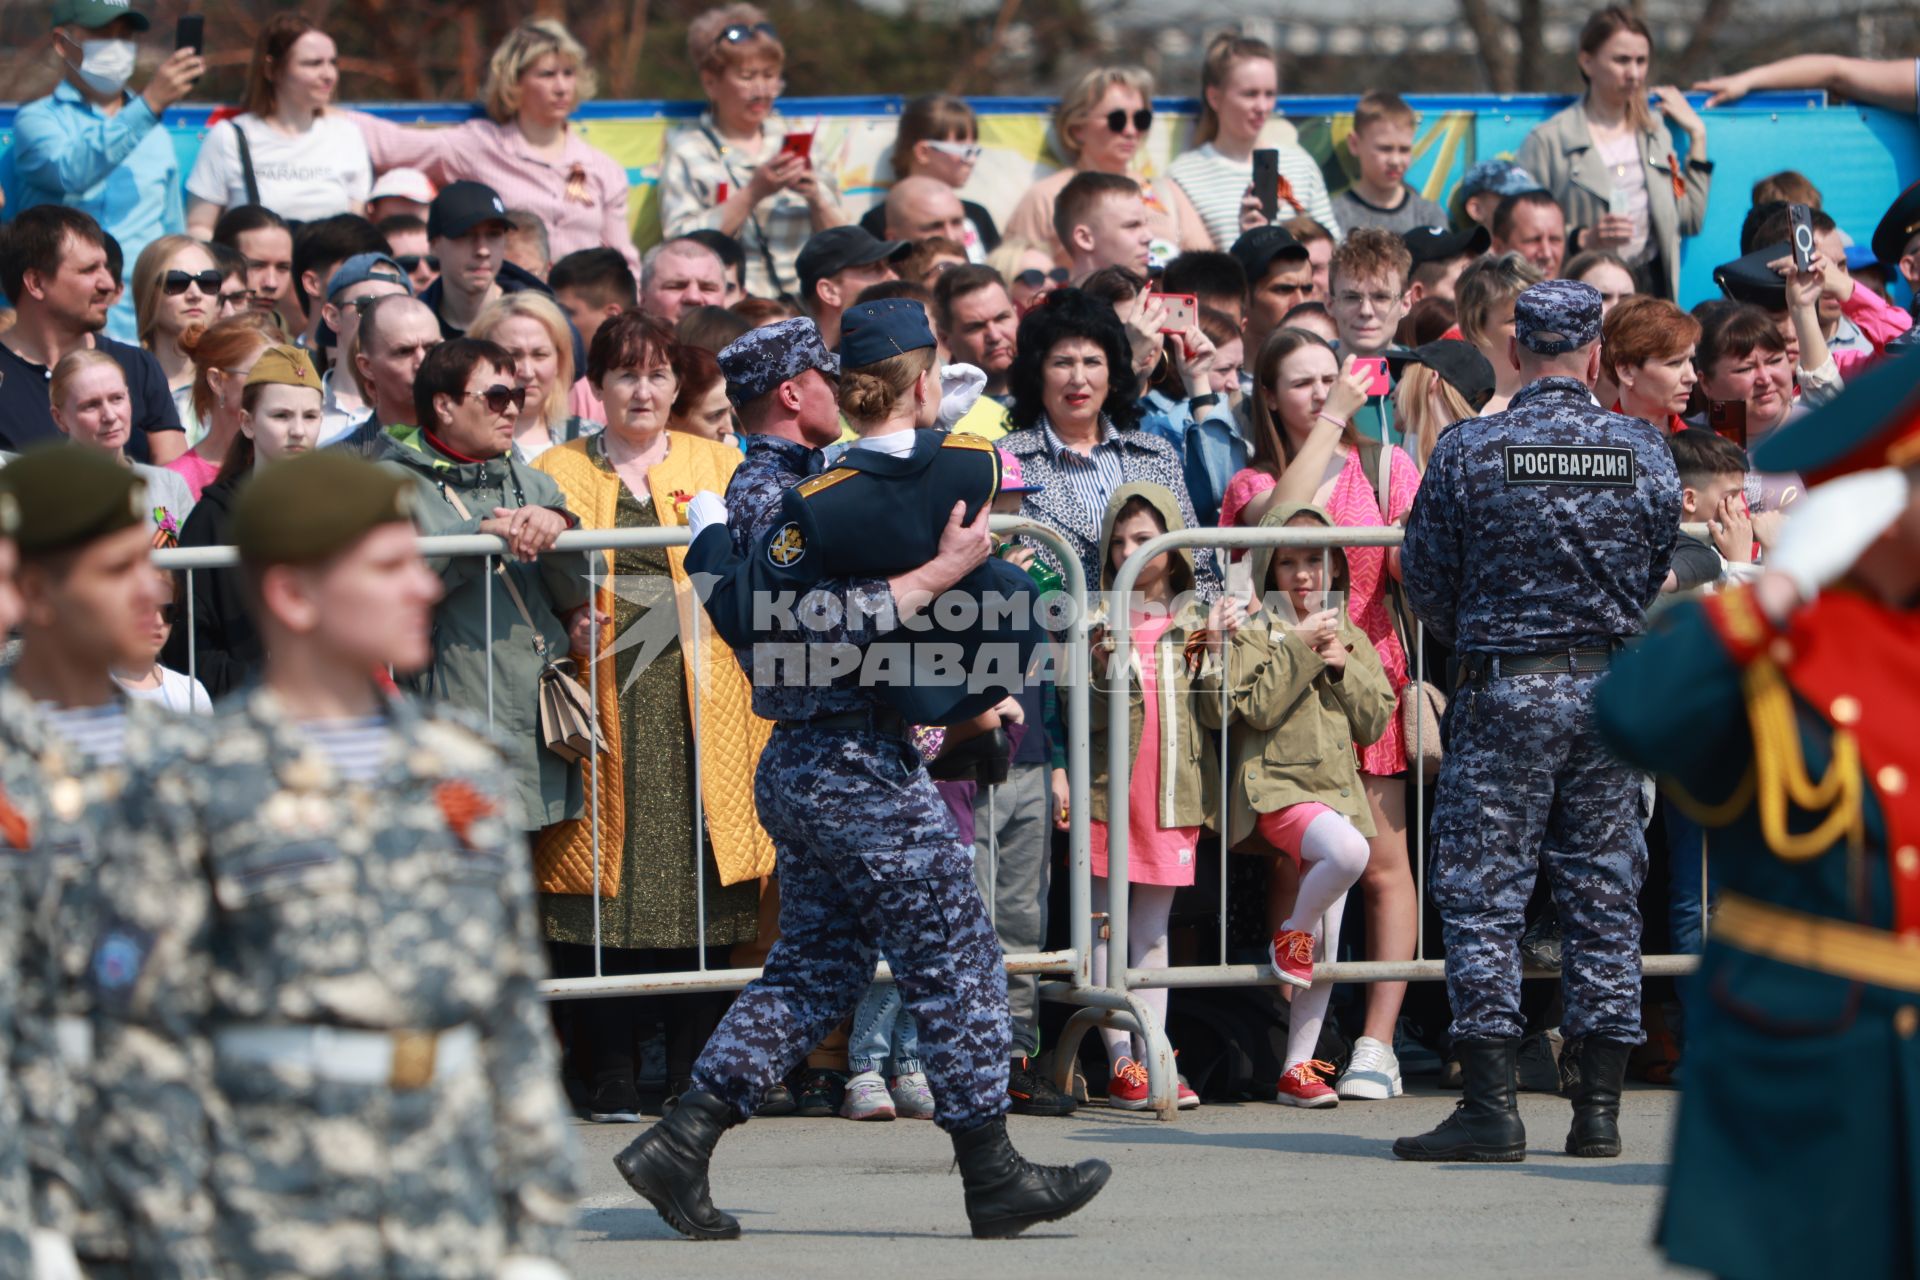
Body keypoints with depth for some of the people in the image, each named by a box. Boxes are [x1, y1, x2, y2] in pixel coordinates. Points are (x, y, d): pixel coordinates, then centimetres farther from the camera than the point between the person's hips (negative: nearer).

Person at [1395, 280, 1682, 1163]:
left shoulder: (1467, 454, -8)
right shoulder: (1644, 453, -1)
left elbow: (1425, 587, 0)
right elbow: (1656, 577, 10)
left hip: (1506, 691, -3)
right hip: (1614, 688, 3)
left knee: (1483, 895, 0)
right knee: (1603, 897, 8)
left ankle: (1491, 1105, -6)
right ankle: (1599, 1106, 10)